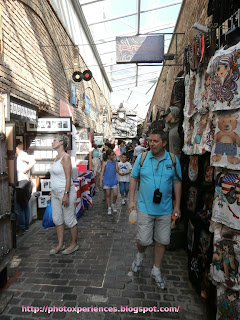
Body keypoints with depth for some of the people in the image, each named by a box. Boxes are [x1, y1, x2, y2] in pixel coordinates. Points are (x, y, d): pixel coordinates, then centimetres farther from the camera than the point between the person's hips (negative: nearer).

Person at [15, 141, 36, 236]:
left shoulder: (22, 155, -11)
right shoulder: (21, 155, 18)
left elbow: (33, 161, -27)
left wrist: (24, 171, -19)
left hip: (22, 183, -10)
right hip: (25, 183, 10)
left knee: (19, 206, -5)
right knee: (25, 205, 14)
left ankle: (21, 228, 1)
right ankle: (26, 226, 23)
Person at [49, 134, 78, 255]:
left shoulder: (65, 157, -14)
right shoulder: (57, 157, 13)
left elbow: (68, 177, -19)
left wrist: (66, 194, -22)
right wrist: (52, 191, 19)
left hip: (65, 192, -9)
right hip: (55, 193, 9)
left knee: (69, 220, 4)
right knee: (57, 219, 14)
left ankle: (74, 244, 21)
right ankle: (60, 244, 28)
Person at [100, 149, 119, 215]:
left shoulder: (114, 162, 2)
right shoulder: (105, 163, -4)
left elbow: (117, 171, -7)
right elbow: (102, 172, -2)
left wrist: (115, 162, -9)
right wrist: (101, 181, -6)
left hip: (114, 181, 2)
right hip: (107, 181, -2)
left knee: (115, 195, -2)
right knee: (108, 195, 7)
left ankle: (113, 205, 26)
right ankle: (109, 208, 23)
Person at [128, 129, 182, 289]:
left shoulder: (173, 160, -3)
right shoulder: (142, 157, -5)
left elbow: (177, 183, 4)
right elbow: (133, 179, 2)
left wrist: (177, 206, 2)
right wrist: (131, 201, -3)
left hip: (165, 209, 1)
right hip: (145, 208, -1)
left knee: (162, 241, 12)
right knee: (144, 240, 4)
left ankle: (156, 271, 35)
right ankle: (140, 255, 40)